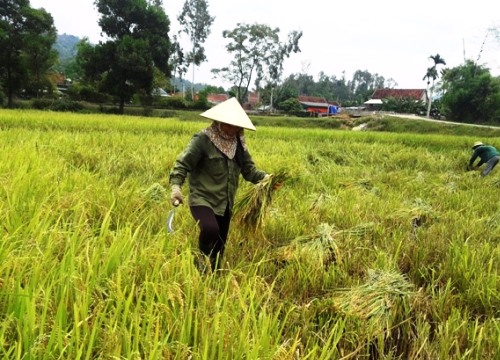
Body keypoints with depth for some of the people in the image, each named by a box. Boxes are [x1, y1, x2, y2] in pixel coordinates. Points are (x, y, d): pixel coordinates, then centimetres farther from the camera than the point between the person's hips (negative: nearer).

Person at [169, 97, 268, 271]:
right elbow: (182, 164, -16)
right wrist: (176, 186, -32)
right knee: (210, 229, -33)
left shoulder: (238, 143, 5)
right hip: (202, 199, -6)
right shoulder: (203, 139, -14)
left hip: (225, 204, 6)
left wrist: (265, 177, -13)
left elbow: (248, 169, 6)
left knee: (219, 247, 14)